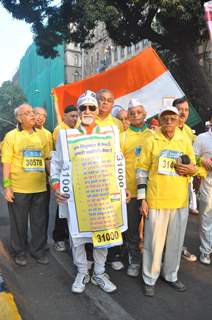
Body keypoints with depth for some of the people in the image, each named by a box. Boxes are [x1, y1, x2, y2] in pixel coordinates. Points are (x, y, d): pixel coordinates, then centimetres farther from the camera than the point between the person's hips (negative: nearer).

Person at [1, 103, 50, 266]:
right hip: (18, 188, -3)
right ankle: (20, 252, 31)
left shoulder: (41, 135, 7)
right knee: (19, 222, 11)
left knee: (40, 222, 12)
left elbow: (48, 158, 12)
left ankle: (39, 250, 31)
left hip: (40, 187, 3)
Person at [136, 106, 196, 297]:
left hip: (180, 202, 3)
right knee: (154, 242, 6)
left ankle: (171, 275, 36)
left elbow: (193, 168, 16)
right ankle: (150, 280, 25)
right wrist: (142, 199, -6)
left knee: (175, 242, 15)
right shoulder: (151, 141, -3)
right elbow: (142, 171, -2)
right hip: (156, 201, -3)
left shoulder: (185, 142, 6)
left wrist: (191, 170, -9)